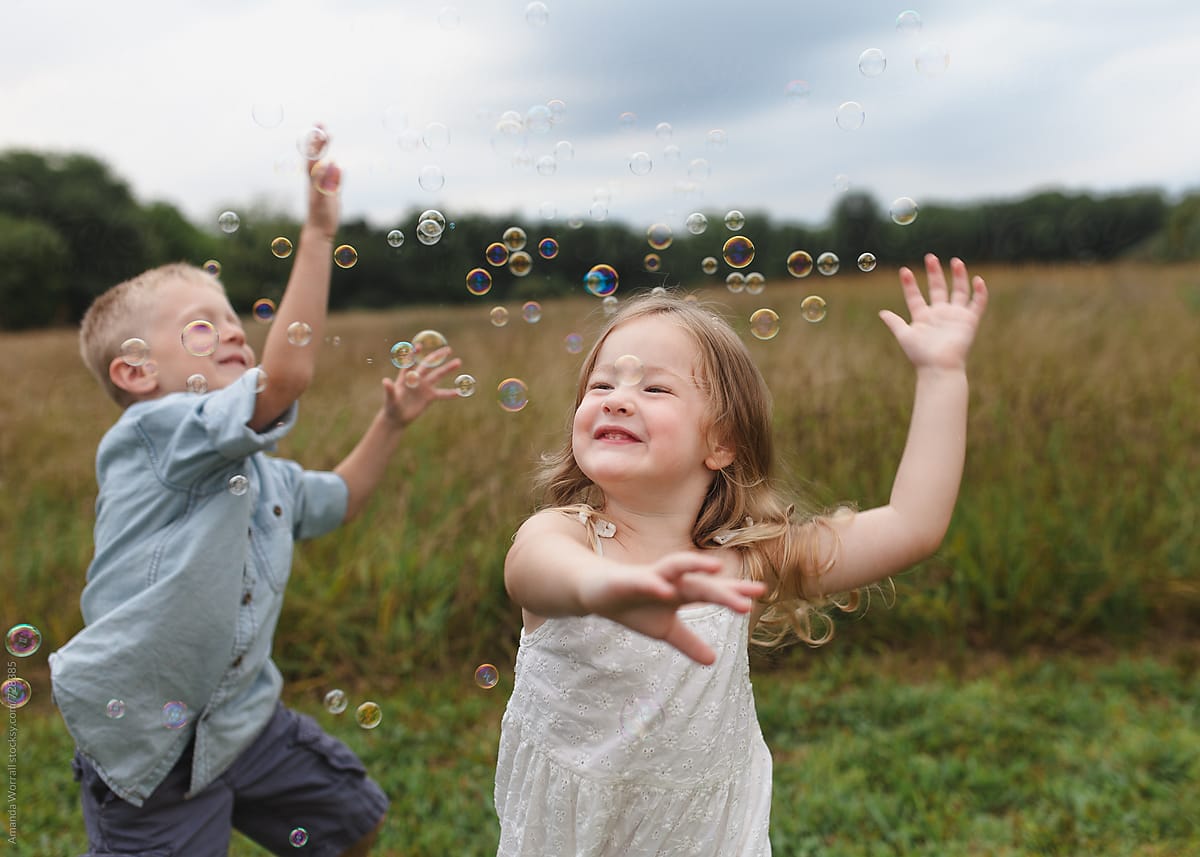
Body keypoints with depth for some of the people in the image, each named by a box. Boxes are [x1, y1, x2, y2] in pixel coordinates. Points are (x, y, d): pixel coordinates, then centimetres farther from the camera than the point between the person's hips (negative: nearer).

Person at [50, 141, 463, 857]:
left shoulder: (261, 471, 6)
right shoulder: (147, 436, -22)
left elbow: (337, 500, 24)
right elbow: (287, 375, -36)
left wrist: (392, 421, 13)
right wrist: (320, 234, -34)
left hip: (247, 720, 8)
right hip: (151, 750, -8)